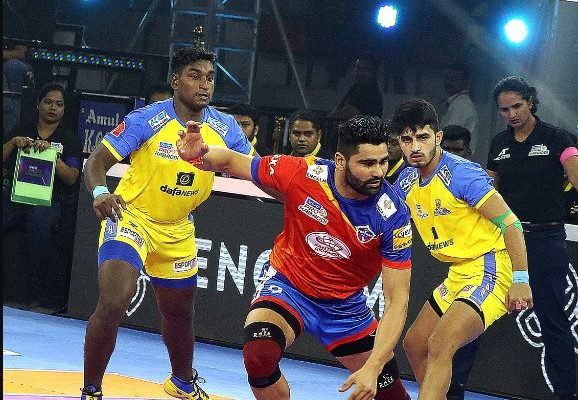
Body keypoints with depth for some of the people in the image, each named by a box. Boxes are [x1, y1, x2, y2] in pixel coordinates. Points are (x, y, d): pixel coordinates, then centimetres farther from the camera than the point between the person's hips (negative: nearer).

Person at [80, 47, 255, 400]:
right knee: (113, 304, -25)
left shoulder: (225, 128, -8)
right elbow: (97, 162, -17)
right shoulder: (146, 120, -20)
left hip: (178, 231, 5)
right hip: (131, 218, -5)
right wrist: (100, 192, -39)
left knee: (180, 315, 22)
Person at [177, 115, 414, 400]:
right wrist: (198, 155, -31)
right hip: (288, 286, -1)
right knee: (258, 356, -30)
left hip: (345, 305, 1)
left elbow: (397, 301, -22)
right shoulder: (302, 173, -24)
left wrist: (372, 368, -32)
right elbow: (231, 162, -8)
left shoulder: (393, 215, -24)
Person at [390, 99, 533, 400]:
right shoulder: (406, 181, 6)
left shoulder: (461, 173, -18)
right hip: (460, 273, 10)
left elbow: (510, 223, -20)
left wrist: (520, 280, -25)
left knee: (440, 345, -26)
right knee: (414, 344, 17)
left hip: (492, 268, -10)